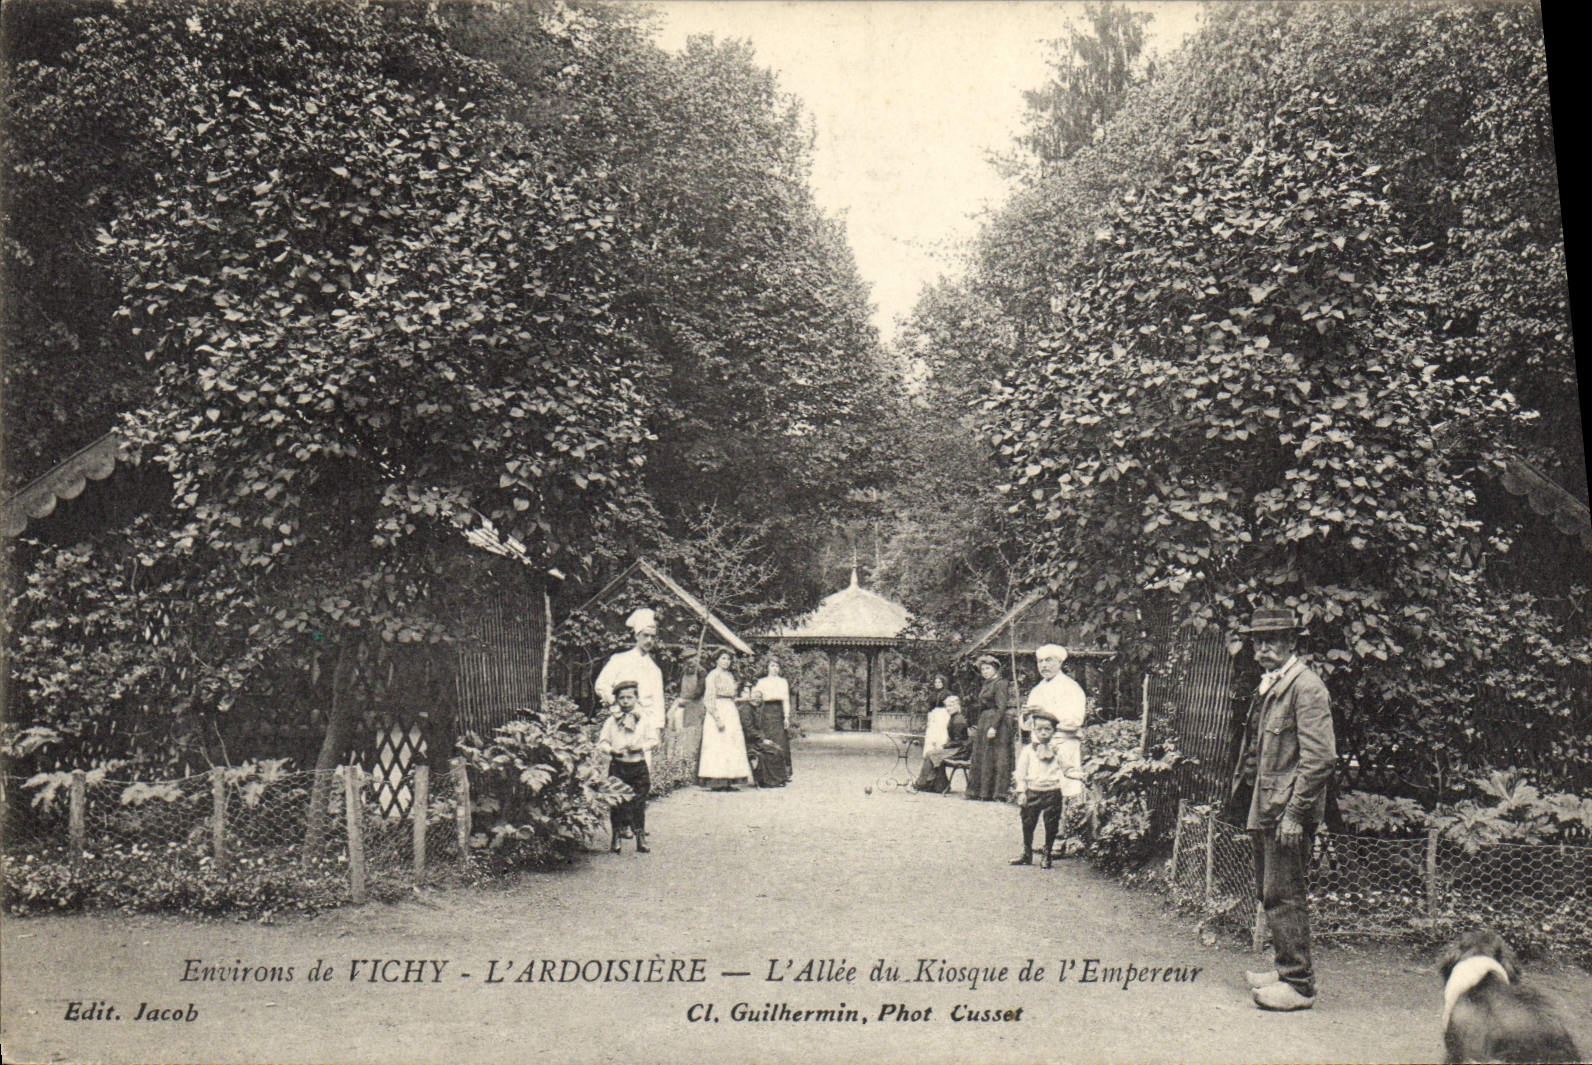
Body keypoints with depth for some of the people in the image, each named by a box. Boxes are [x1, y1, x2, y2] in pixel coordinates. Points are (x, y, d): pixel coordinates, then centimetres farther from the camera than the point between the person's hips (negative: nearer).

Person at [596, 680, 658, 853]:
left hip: (639, 763, 1)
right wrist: (612, 750, -15)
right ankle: (616, 837, 13)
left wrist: (641, 746, -13)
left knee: (639, 803, 2)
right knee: (617, 803, 2)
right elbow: (602, 742, 4)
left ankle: (641, 838, 8)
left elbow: (653, 739, 5)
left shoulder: (642, 720, 7)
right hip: (618, 765, -1)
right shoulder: (611, 721, 4)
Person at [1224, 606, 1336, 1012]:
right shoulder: (1268, 685, 16)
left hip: (1286, 811, -9)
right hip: (1264, 810, 9)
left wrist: (1294, 813, -21)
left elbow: (1319, 758, -19)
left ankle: (1298, 985, 2)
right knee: (1270, 893, 15)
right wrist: (1241, 798, 18)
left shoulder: (1306, 686, -13)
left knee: (1284, 896, -6)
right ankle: (1286, 969, 26)